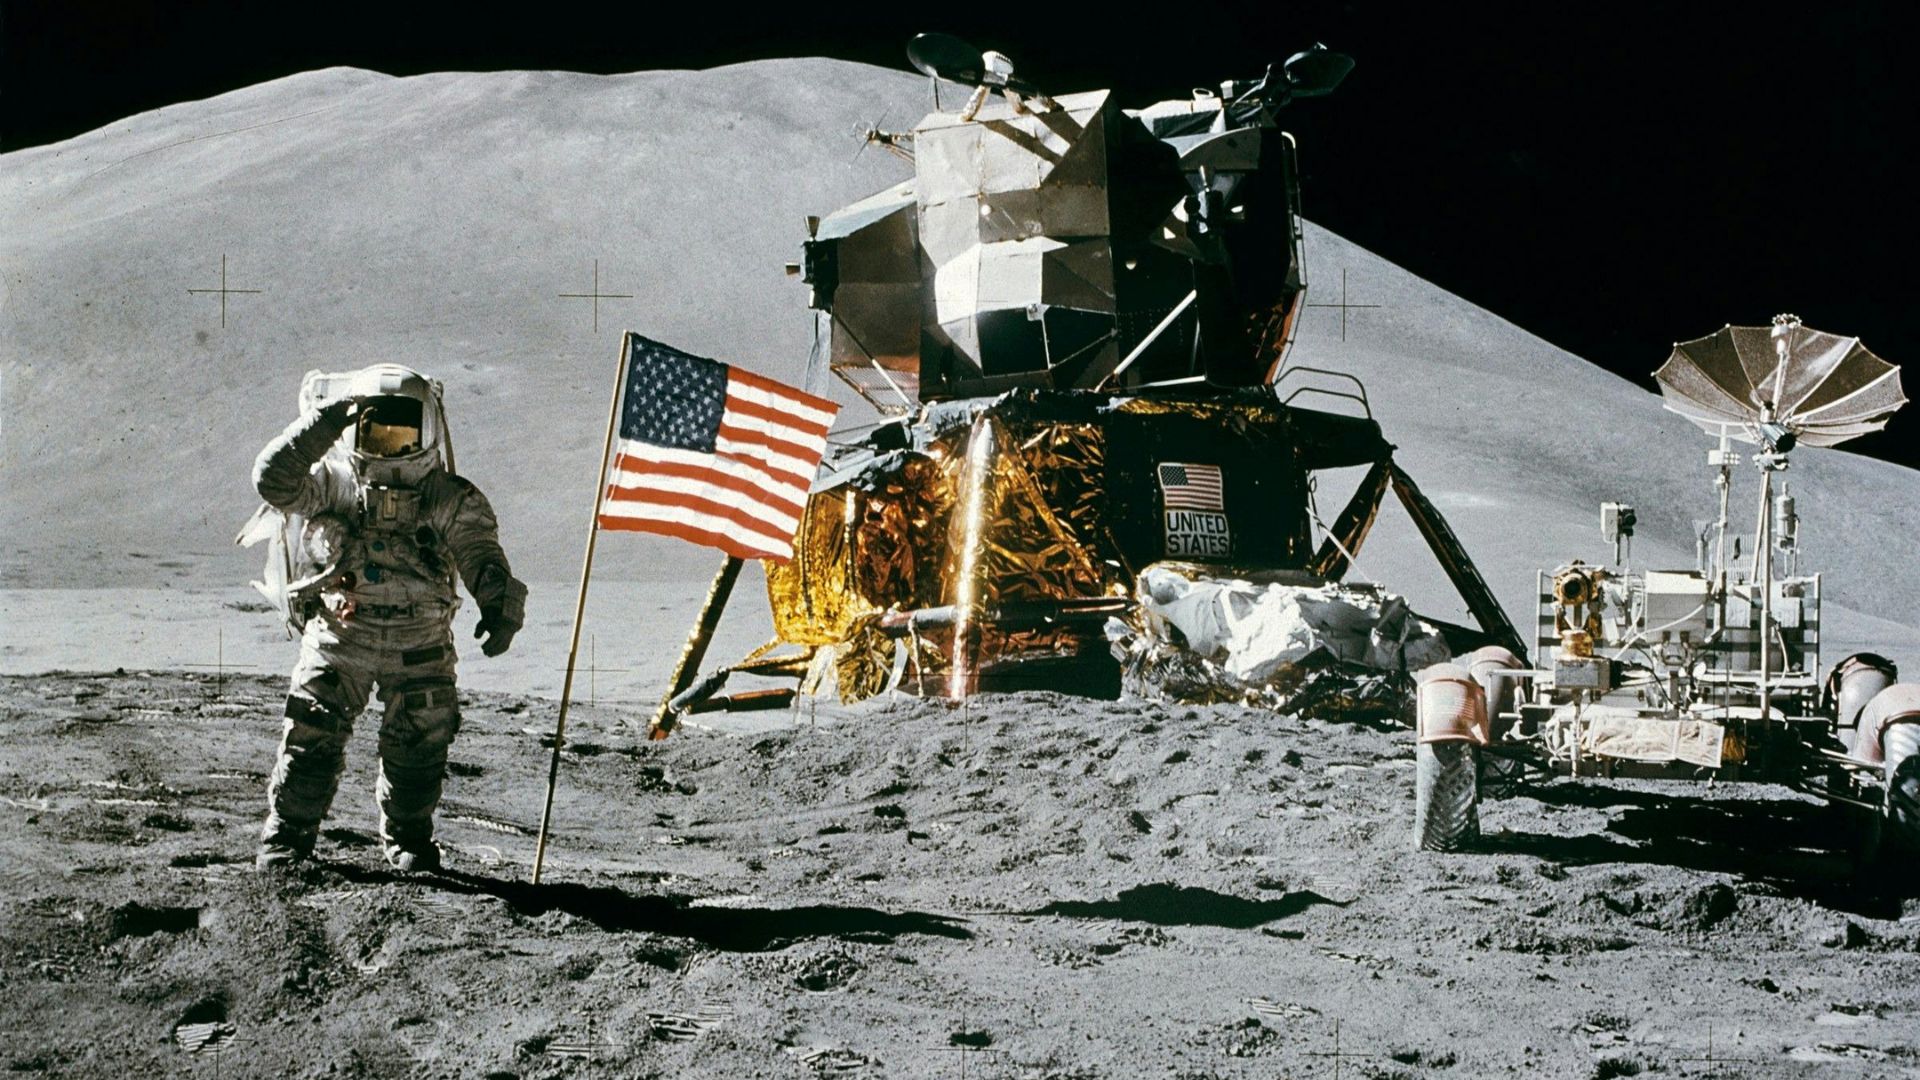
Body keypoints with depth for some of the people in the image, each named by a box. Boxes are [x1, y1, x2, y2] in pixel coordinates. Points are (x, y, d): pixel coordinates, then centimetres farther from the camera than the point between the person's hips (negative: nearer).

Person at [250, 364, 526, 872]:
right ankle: (286, 838, 11)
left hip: (421, 645, 1)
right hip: (338, 636, 0)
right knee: (312, 741, -4)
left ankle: (409, 840, 27)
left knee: (419, 748, 6)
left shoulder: (452, 501, -4)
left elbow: (481, 555, -16)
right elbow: (272, 479, -19)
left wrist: (500, 604, -36)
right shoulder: (330, 484, -3)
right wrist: (324, 423, -27)